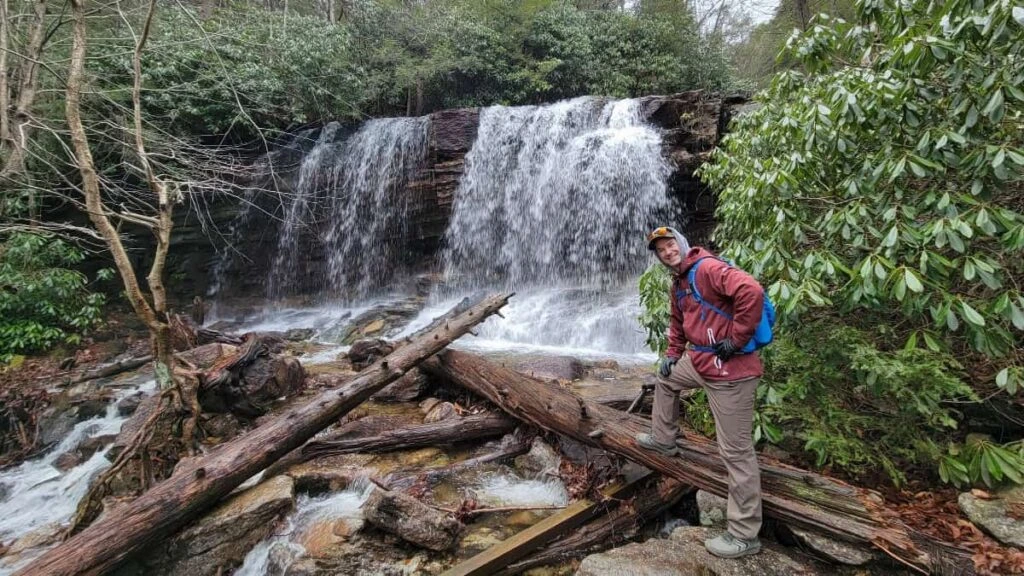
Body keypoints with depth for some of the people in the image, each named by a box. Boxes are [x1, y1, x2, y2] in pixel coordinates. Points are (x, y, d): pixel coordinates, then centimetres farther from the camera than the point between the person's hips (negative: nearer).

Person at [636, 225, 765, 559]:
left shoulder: (708, 268, -16)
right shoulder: (677, 285, 15)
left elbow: (752, 291, -30)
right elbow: (678, 324, 29)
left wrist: (736, 340, -23)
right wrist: (672, 355, 18)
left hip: (729, 370, -10)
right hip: (698, 361, 10)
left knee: (736, 451, -4)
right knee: (665, 378, 32)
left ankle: (744, 535, 6)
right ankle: (663, 439, 49)